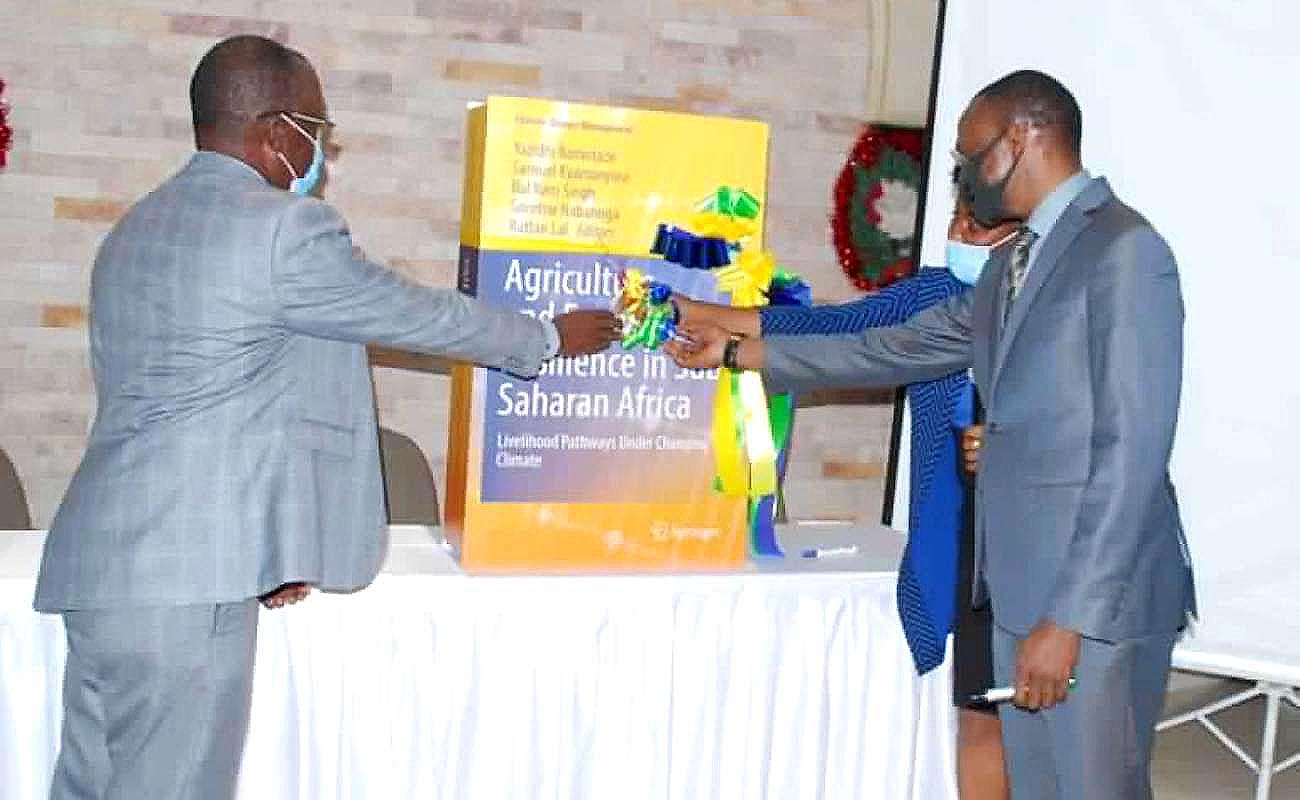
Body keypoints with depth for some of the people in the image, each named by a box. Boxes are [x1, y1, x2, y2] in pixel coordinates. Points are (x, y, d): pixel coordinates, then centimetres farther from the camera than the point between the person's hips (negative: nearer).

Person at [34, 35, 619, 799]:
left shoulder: (135, 231, 16)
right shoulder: (285, 228, -11)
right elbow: (415, 314, 0)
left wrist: (266, 548, 24)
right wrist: (550, 338, 16)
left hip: (98, 564, 9)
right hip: (188, 578, -9)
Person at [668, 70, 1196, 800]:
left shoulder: (1124, 250, -12)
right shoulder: (1015, 261, 17)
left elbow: (1133, 451, -18)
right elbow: (900, 349, 22)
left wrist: (1069, 616, -21)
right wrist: (737, 352, 22)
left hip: (1094, 597, -8)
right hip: (1024, 583, 8)